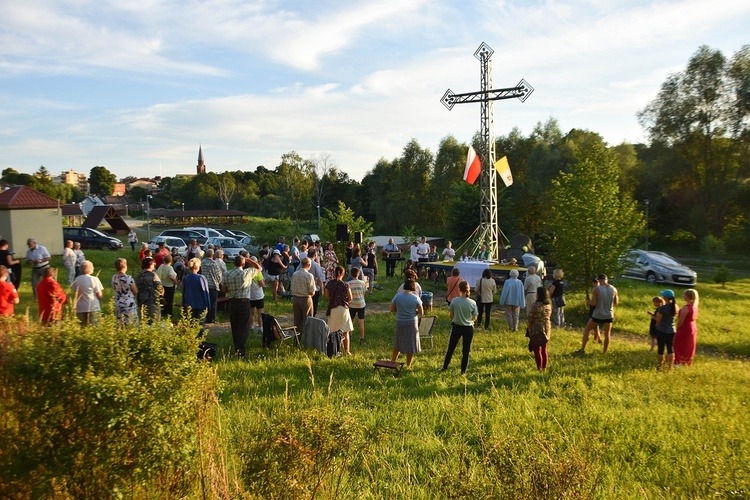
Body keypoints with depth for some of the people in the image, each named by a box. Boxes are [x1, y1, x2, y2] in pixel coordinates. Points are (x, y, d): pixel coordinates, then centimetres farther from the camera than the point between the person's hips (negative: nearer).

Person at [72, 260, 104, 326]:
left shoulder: (76, 280, 2)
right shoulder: (94, 279, -10)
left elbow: (75, 294, 7)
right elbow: (99, 295, -9)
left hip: (80, 308, 4)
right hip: (93, 308, -4)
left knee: (83, 326, 14)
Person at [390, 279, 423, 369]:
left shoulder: (397, 296, -7)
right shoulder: (415, 298, -11)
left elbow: (392, 309, -2)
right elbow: (421, 313, -8)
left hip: (400, 323, 2)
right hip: (411, 323, -2)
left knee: (397, 344, 20)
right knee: (411, 345, 12)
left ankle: (393, 361, 30)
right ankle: (408, 366, 21)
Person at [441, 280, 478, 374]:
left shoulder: (454, 301, -15)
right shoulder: (472, 303, -14)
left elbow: (451, 316, -5)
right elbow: (474, 318, -4)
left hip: (456, 327, 0)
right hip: (468, 328, 0)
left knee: (451, 348, 17)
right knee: (466, 350, 14)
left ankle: (444, 367, 29)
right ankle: (463, 371, 22)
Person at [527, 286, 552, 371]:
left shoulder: (535, 305, -20)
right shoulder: (549, 305, 1)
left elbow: (530, 319, -14)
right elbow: (548, 317, 9)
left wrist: (528, 329, 1)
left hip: (536, 330, -6)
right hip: (546, 329, 6)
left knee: (537, 351, 4)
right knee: (544, 350, 16)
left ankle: (539, 368, 5)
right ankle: (544, 368, 22)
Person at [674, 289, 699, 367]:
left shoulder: (686, 307, -25)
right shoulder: (695, 306, 2)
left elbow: (681, 321, -22)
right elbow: (694, 318, 9)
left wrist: (677, 330, -8)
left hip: (685, 329, -8)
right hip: (693, 328, 8)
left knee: (680, 346, 6)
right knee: (688, 346, 19)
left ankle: (679, 362, 12)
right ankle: (687, 362, 30)